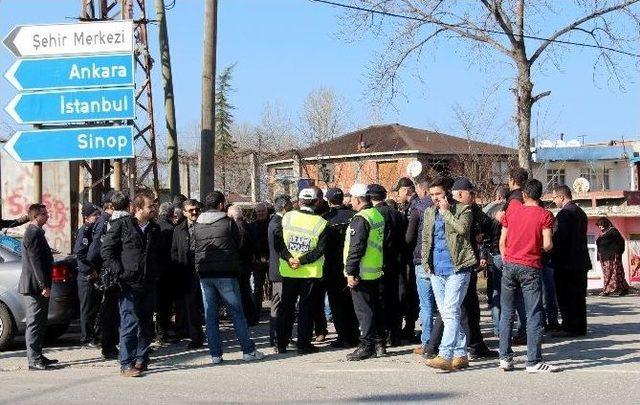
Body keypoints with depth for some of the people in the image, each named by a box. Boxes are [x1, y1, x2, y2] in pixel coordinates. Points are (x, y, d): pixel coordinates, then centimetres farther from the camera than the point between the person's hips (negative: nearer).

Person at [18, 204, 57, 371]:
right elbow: (36, 262, -22)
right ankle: (34, 360, -5)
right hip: (35, 286, -10)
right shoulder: (34, 233, -16)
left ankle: (36, 356, 21)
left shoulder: (35, 232, 17)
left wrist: (45, 285, 23)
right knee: (35, 323, -7)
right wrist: (44, 286, -23)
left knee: (38, 323, 15)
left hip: (36, 287, 10)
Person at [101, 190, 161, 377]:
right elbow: (107, 250, -5)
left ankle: (141, 360, 21)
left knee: (146, 324, 10)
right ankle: (126, 365, -8)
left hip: (149, 284, 6)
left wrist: (156, 273, 11)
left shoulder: (154, 229, 13)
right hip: (129, 284, -6)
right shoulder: (121, 225, -5)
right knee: (130, 323, -11)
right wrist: (120, 272, -12)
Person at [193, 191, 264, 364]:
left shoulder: (197, 225, 3)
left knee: (210, 315, 7)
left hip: (204, 273, 3)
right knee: (236, 312, 4)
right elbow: (238, 244, 4)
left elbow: (196, 245, 10)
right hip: (226, 273, -3)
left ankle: (215, 354, 7)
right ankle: (248, 351, 7)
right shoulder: (228, 222, -7)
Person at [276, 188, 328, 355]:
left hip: (288, 271, 2)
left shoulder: (287, 217, -4)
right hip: (311, 273, -2)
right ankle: (303, 344, 6)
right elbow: (320, 249, -14)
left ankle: (282, 343, 16)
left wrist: (289, 258, -9)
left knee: (286, 307, 12)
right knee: (306, 308, 6)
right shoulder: (321, 223, -9)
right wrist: (303, 261, -13)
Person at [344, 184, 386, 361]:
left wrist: (351, 272, -17)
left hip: (361, 273, -9)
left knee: (363, 310, -4)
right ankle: (379, 343, 20)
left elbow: (356, 248, -21)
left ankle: (367, 346, -2)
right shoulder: (378, 215, 10)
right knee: (376, 308, 14)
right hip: (377, 271, 9)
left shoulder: (360, 219, -19)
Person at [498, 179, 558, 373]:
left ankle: (505, 357, 10)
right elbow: (547, 245, -13)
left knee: (506, 313, 10)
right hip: (531, 268, -3)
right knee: (534, 316, 0)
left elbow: (502, 242, 7)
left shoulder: (513, 208, 5)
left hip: (509, 265, 3)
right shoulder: (545, 215, -4)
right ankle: (533, 362, -1)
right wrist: (546, 246, 9)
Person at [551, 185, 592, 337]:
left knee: (566, 296, -4)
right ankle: (580, 327, 17)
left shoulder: (564, 213, -16)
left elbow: (559, 237, -19)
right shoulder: (580, 212, 13)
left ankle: (569, 327, -4)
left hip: (566, 262, -9)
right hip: (581, 261, 9)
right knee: (579, 296, 13)